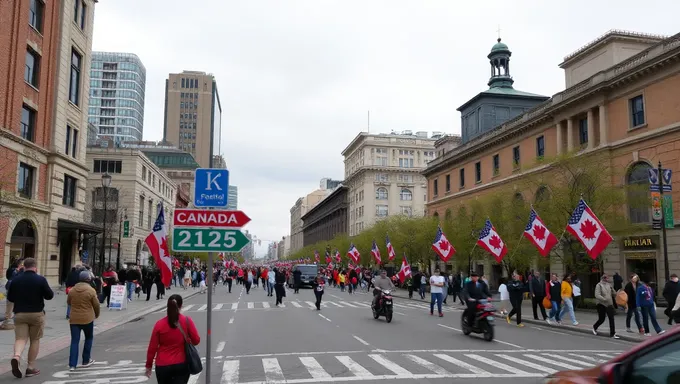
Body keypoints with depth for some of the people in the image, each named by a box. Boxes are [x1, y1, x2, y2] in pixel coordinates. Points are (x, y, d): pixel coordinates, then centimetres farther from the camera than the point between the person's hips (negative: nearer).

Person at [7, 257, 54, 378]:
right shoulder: (41, 280, -9)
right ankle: (31, 367, 11)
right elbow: (49, 296, -4)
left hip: (19, 313, 2)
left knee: (20, 338, 2)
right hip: (37, 314, -2)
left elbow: (10, 298, 8)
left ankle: (16, 357, -27)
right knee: (35, 340, 9)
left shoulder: (15, 280, 0)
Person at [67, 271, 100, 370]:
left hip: (74, 319, 3)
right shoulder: (91, 290, -11)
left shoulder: (72, 290, 1)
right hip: (87, 318, -3)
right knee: (89, 338, 17)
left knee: (74, 341, 5)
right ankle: (86, 361, 22)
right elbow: (96, 304, -5)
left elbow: (68, 302, 13)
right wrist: (97, 314, 13)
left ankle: (72, 365, 0)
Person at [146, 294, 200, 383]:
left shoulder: (159, 324, -8)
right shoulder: (187, 321, -10)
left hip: (162, 366, 1)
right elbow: (196, 341, -4)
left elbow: (152, 348, -4)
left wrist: (149, 365, 8)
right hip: (182, 364, -1)